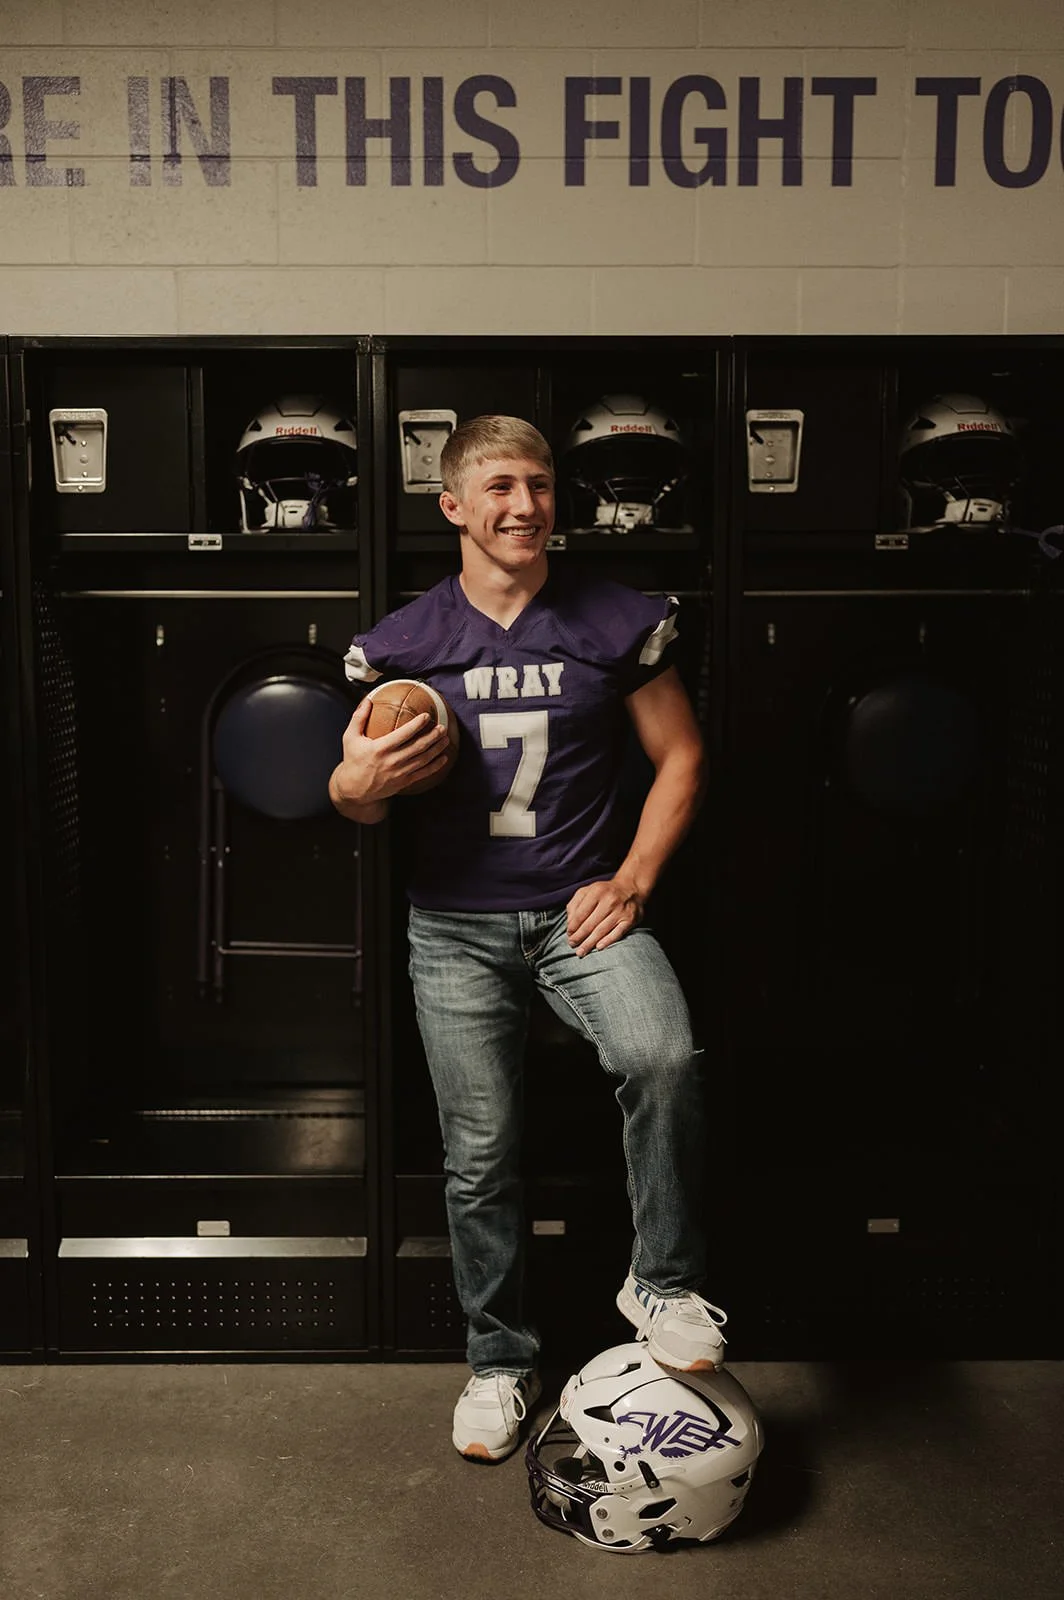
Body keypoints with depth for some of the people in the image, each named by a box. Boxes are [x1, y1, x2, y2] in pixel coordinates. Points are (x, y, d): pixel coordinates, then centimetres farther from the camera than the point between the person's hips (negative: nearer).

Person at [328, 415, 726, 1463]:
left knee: (662, 1056, -29)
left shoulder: (619, 623, 1)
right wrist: (355, 781, -17)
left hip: (582, 908, -1)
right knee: (481, 1155, 7)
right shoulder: (402, 644, 3)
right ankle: (499, 1359, 29)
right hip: (456, 928, 1)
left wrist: (632, 880, -6)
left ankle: (663, 1282, -5)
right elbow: (358, 802, 8)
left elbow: (680, 756, 7)